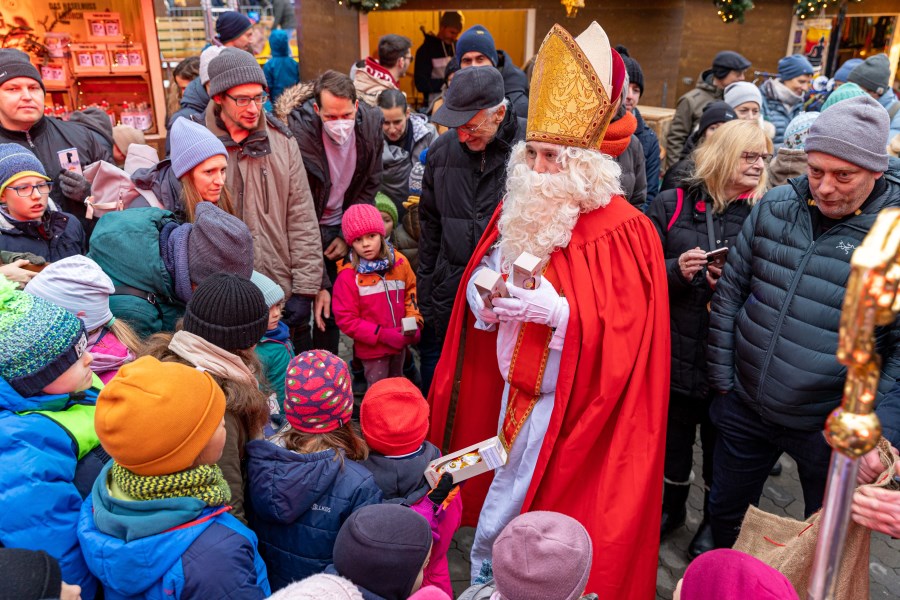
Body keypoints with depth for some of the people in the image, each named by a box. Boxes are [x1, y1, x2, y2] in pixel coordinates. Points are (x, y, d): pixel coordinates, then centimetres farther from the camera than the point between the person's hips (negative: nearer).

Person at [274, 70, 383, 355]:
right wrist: (318, 284, -27)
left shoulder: (371, 123, -13)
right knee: (298, 312, -2)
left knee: (332, 309, 13)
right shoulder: (299, 134, -28)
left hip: (340, 229, 4)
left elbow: (371, 185, 2)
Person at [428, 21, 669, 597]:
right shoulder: (518, 210, 3)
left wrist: (557, 311, -28)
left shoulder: (623, 231, -16)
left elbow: (625, 333, -17)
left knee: (521, 495, 5)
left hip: (571, 396, -6)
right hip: (515, 382, 6)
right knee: (508, 483, 19)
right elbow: (480, 275, 12)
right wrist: (482, 297, -10)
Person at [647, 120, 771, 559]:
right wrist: (676, 271, -19)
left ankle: (714, 522, 42)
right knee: (673, 435, 18)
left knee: (720, 444, 16)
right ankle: (672, 507, 46)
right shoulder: (673, 205, -2)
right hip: (676, 352, 1)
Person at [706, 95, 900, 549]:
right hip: (746, 408, 4)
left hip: (831, 427, -3)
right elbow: (730, 293, 4)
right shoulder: (773, 207, -3)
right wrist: (722, 379, 3)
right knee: (726, 513, 22)